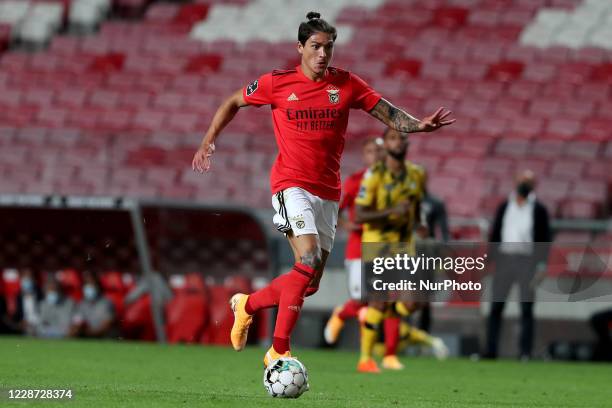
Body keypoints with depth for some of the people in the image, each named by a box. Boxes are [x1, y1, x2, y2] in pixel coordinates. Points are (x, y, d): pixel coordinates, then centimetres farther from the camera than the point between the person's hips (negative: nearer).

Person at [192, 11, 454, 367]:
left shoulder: (346, 84, 4)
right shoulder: (277, 83, -1)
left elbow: (388, 113, 3)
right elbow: (234, 103, 14)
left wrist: (419, 125, -16)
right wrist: (209, 142, 8)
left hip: (328, 191, 4)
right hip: (292, 184, -4)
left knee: (310, 283, 5)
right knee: (309, 261, -25)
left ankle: (247, 304, 32)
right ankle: (279, 351, -21)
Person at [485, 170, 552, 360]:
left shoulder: (539, 210, 4)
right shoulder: (504, 206, 12)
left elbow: (545, 237, 1)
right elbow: (495, 233, 14)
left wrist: (541, 264, -7)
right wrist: (491, 257, 6)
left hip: (527, 261, -3)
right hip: (504, 258, 3)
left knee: (526, 309, -3)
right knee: (496, 307, 1)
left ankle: (525, 353, -2)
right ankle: (490, 351, 3)